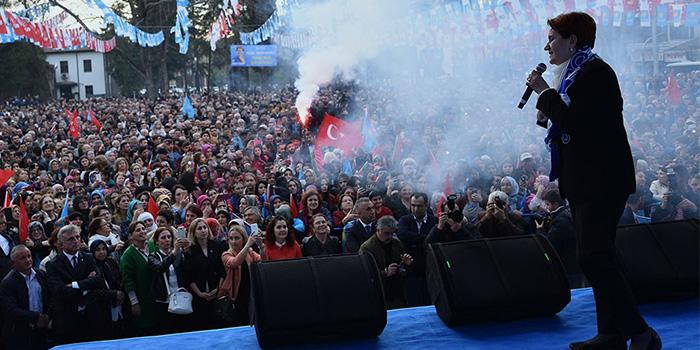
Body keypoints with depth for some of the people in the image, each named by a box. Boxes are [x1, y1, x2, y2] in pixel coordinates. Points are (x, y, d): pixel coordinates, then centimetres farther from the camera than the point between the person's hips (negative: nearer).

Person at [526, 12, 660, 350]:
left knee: (593, 258, -13)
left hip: (601, 180, -11)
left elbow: (572, 122, -23)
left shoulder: (595, 72, -13)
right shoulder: (576, 72, 17)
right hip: (584, 181, 11)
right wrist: (549, 112, 6)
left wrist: (545, 92, -13)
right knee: (596, 258, 12)